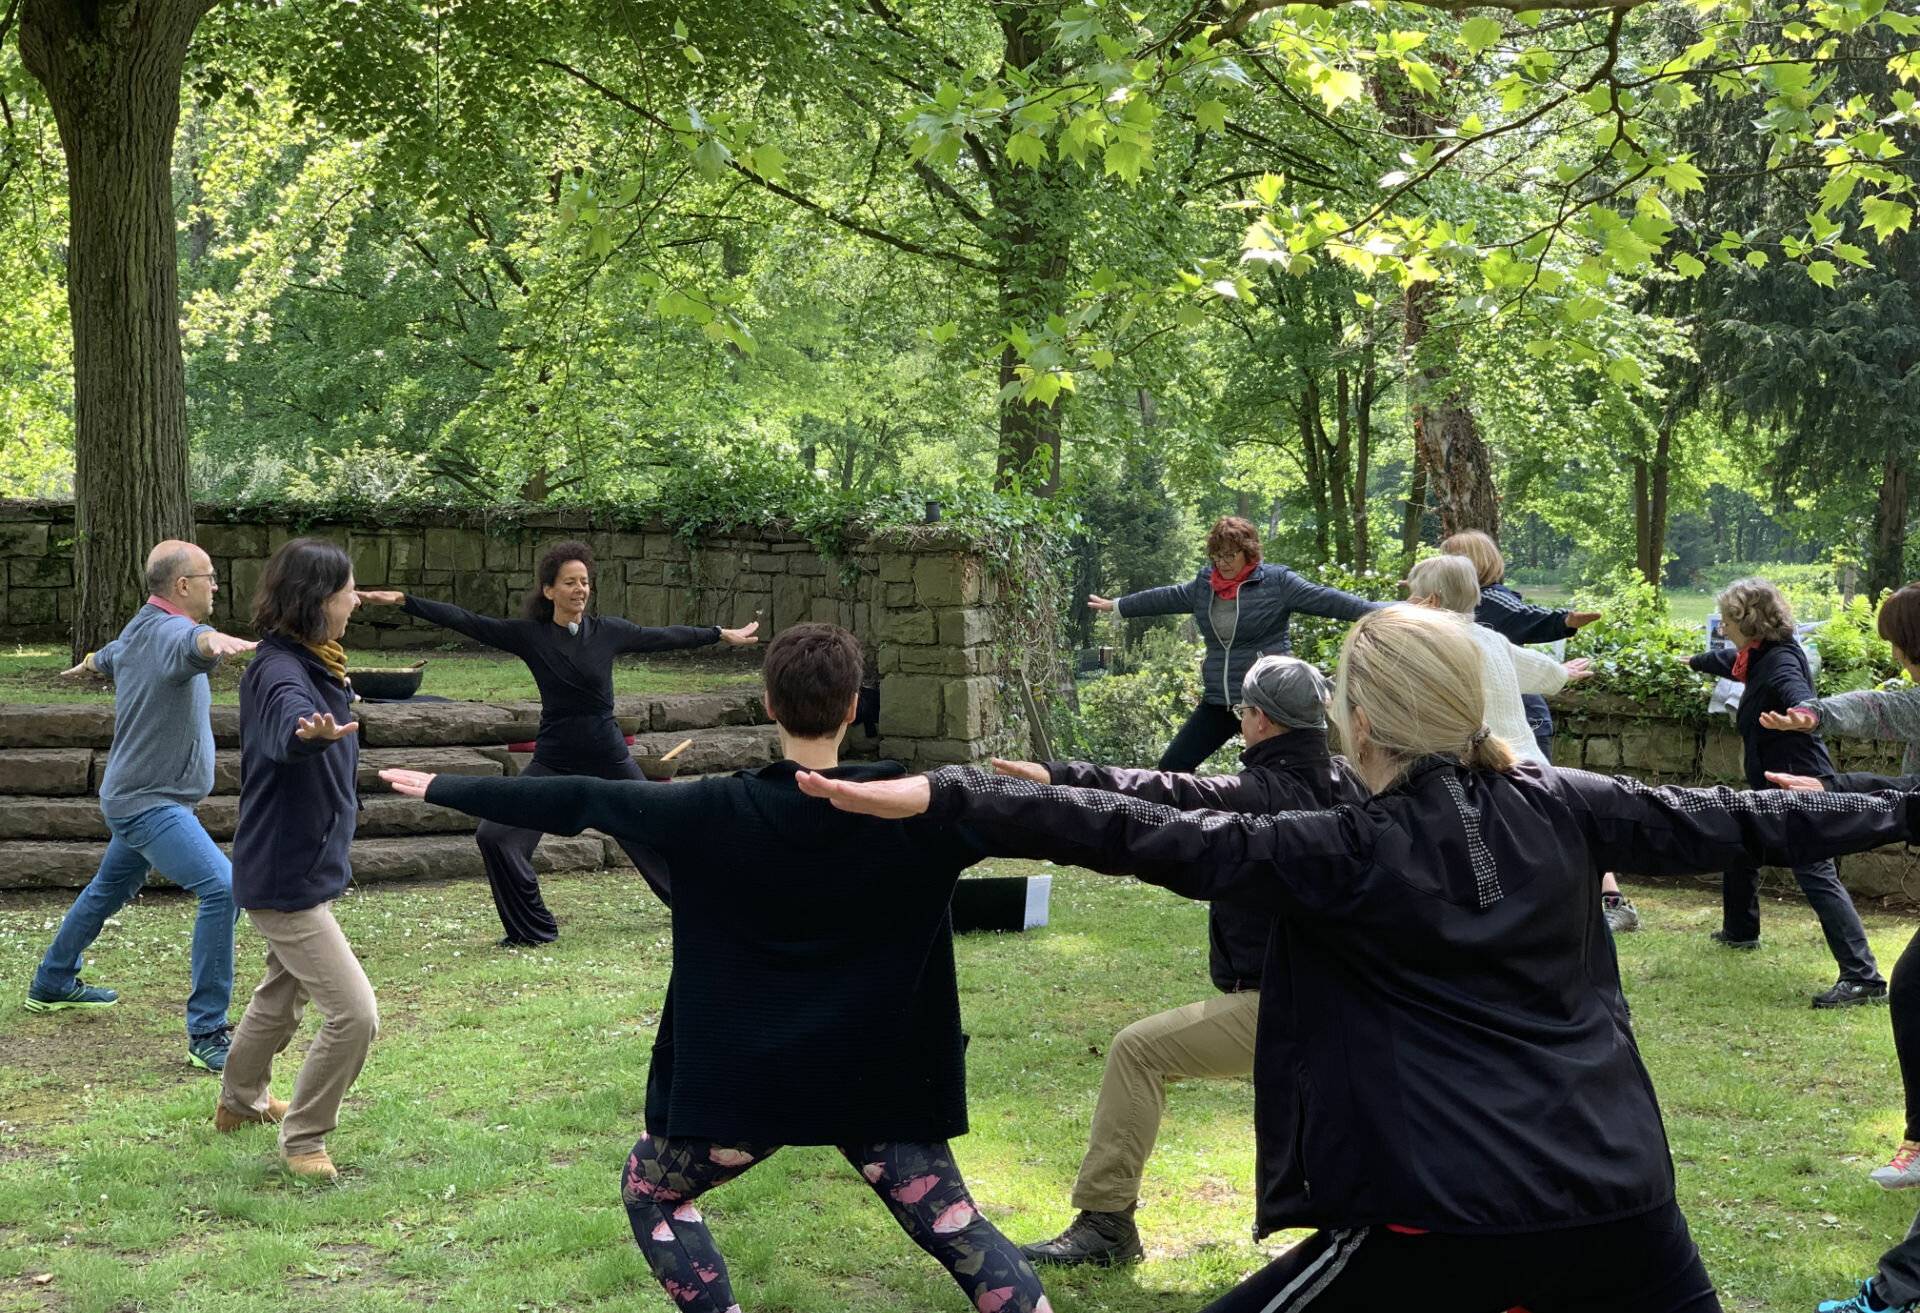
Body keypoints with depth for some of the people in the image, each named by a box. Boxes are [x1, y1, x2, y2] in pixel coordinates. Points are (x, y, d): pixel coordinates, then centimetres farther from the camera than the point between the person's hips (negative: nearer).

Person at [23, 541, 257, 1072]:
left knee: (108, 890, 30)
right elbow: (195, 642, -49)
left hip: (135, 796, 11)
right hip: (152, 804, -11)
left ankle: (52, 984, 51)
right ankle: (207, 1036, -24)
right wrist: (219, 642, -74)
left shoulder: (139, 630, 10)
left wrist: (87, 666, 60)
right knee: (222, 888, -23)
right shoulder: (168, 632, -22)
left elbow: (104, 658, 35)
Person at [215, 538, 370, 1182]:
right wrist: (313, 734, -72)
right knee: (354, 1015, -9)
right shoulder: (278, 672, -26)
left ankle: (240, 1102, 50)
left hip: (310, 867, 10)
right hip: (287, 878, -10)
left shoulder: (316, 666, 3)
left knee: (283, 995, 29)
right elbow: (288, 724, -51)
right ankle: (302, 1140, 8)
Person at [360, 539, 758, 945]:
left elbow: (665, 637, 9)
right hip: (554, 760, 0)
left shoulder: (608, 631, -3)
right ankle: (533, 928, 4)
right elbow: (466, 622, -11)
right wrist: (403, 601, -18)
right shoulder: (530, 635, -6)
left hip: (610, 758, 1)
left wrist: (722, 634, 18)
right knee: (495, 837, -13)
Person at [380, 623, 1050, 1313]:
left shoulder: (713, 812, -10)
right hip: (875, 1080, 1)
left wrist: (444, 788, 7)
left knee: (650, 1193, 22)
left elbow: (576, 801, -2)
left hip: (740, 1080, -1)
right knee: (952, 1224, 8)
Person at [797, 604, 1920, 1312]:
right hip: (1620, 1201, 5)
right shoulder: (1563, 813, 4)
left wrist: (945, 798, -19)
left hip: (1443, 1219, -4)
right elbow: (1724, 822, 15)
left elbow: (1160, 839, -15)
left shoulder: (1343, 857, -8)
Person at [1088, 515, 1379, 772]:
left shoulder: (1277, 582, -7)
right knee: (1172, 767, 4)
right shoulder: (1204, 584, 10)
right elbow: (1164, 598, 23)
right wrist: (1113, 605, 34)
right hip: (1217, 702, 6)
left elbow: (1326, 599, -13)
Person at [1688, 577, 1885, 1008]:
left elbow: (1799, 697, -42)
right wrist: (1694, 661, 54)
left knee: (1817, 875, -17)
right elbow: (1729, 660, 33)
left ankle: (1863, 978, -22)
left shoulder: (1780, 662, -20)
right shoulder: (1758, 657, 9)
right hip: (1771, 786, 11)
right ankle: (1740, 931, 46)